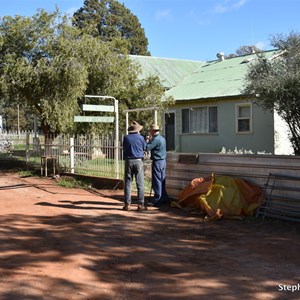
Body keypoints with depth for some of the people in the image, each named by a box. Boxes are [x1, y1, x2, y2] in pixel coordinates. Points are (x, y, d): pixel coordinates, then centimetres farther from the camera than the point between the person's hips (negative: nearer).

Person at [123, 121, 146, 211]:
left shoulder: (126, 138, 0)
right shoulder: (141, 138, -3)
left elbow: (124, 149, 10)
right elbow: (144, 148, 10)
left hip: (129, 161, 1)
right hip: (138, 161, -1)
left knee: (128, 183, 5)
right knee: (140, 184, 3)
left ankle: (127, 204, 3)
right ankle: (140, 204, 2)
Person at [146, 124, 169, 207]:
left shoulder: (156, 139, -17)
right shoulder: (162, 138, 13)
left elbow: (147, 148, -20)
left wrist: (147, 140, -5)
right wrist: (150, 140, 10)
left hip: (157, 162, -9)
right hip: (163, 161, 9)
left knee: (157, 181, -5)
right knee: (162, 180, 14)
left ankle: (156, 200, -2)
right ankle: (164, 197, 19)